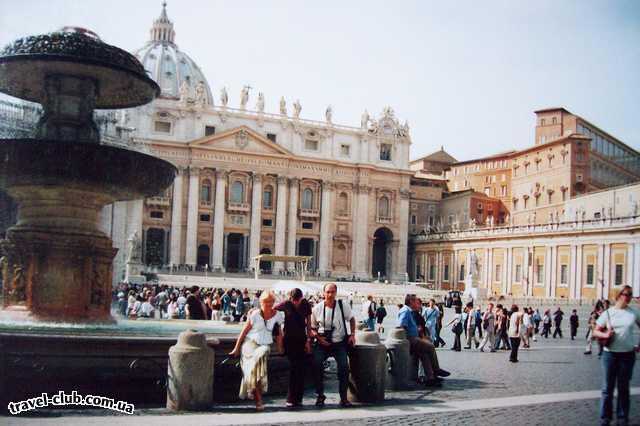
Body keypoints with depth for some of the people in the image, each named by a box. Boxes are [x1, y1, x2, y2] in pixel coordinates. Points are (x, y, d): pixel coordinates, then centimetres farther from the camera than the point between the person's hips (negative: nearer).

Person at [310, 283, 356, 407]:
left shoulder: (343, 306, -5)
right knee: (317, 364, -21)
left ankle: (343, 397, -2)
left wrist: (352, 334, 3)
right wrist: (317, 337, -12)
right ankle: (320, 395, -4)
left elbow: (351, 319, 14)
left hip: (339, 343, 0)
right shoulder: (317, 308, -4)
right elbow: (312, 328, 7)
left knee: (344, 366, -18)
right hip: (322, 343, 0)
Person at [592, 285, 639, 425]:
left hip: (627, 354, 1)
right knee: (607, 388, 5)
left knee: (623, 388, 10)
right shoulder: (608, 313, -2)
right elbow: (595, 332, 1)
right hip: (610, 354, -1)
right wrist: (605, 335, -18)